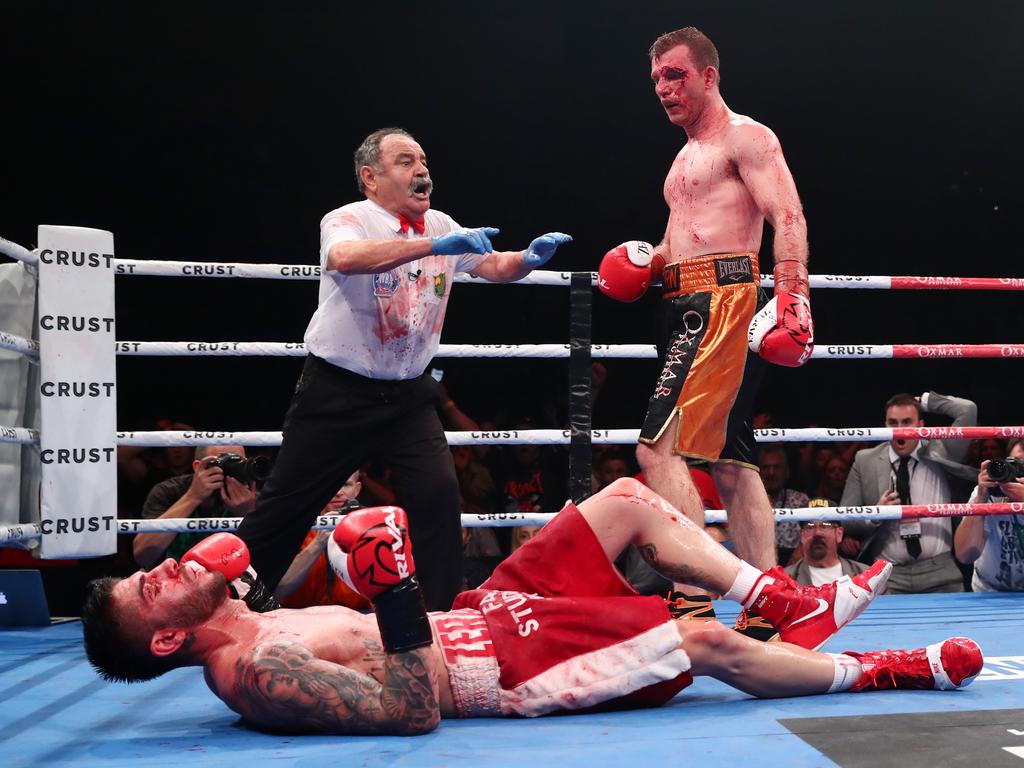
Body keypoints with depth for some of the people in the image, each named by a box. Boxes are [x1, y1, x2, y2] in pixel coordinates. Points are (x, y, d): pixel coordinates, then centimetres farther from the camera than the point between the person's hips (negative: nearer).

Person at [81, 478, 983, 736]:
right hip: (516, 664, -10)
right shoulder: (256, 677, -22)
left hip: (485, 610, 10)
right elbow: (412, 710, -29)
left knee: (631, 498, 9)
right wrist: (396, 591, -34)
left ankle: (796, 605, 19)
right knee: (707, 643, -13)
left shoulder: (255, 632, 6)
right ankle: (879, 671, 14)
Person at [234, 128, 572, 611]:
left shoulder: (441, 226, 7)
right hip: (338, 391, -4)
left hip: (408, 394, 5)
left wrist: (528, 258, -15)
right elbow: (344, 258, -36)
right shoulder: (348, 220, -13)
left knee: (440, 495, -9)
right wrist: (435, 245, -43)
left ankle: (441, 617, 3)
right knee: (287, 506, 3)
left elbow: (496, 267, 9)